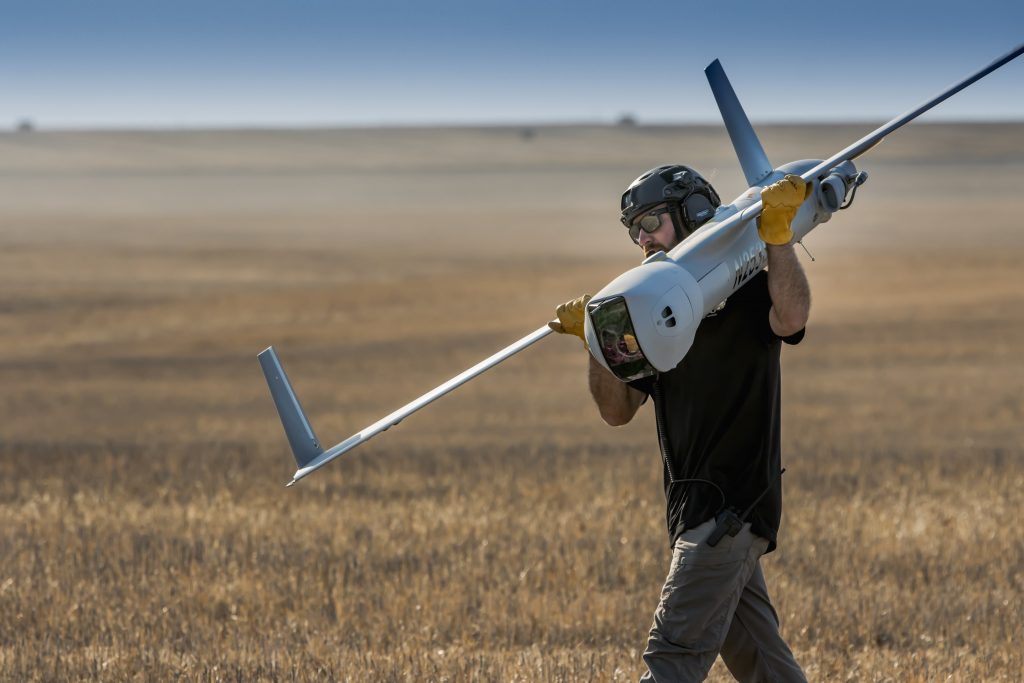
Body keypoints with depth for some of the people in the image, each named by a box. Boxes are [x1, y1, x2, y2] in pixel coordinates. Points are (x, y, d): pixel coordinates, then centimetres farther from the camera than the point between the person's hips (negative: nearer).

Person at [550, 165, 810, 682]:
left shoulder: (745, 291, -5)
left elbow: (791, 319, -29)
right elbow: (617, 410, 9)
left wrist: (778, 234, -27)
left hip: (733, 503, -8)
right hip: (696, 505, 8)